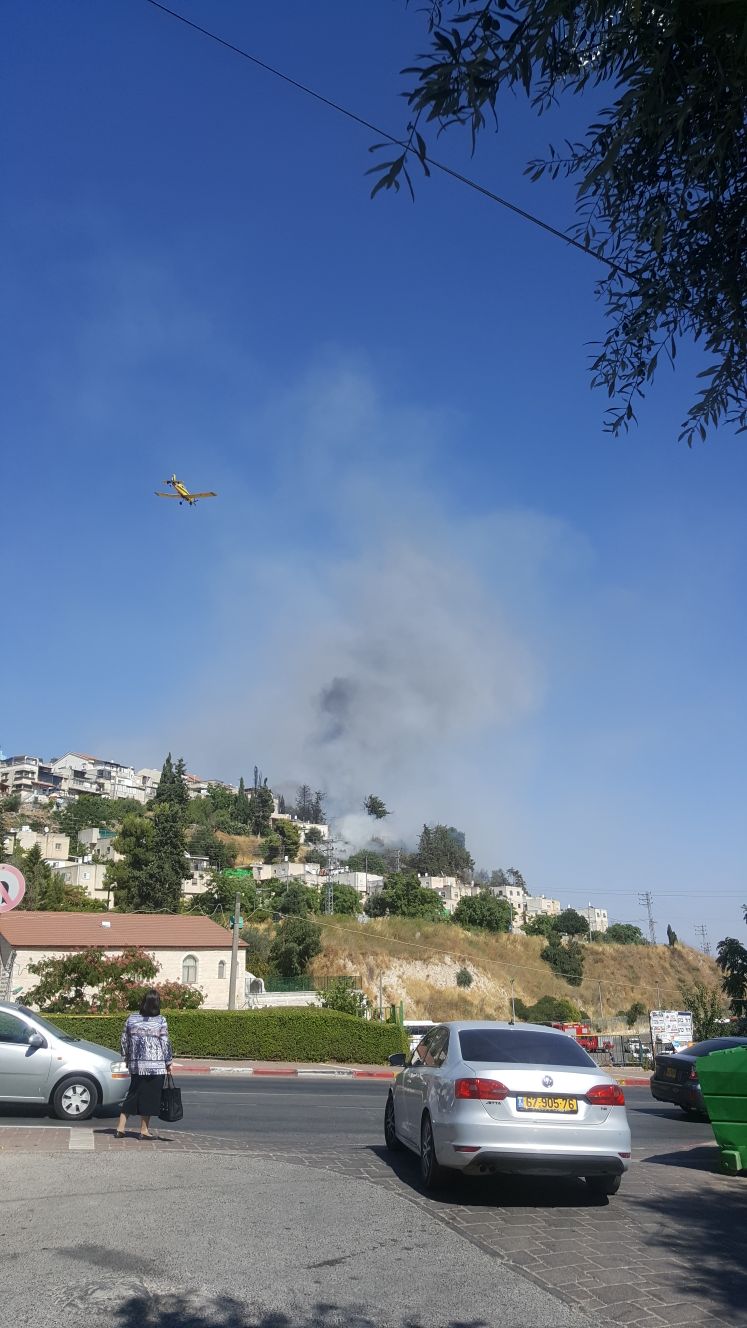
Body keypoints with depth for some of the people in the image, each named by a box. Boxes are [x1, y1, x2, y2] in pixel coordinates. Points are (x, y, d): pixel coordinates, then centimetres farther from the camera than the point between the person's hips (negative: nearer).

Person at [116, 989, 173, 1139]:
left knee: (133, 1096, 14)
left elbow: (124, 1041, 9)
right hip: (156, 1066, -4)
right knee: (149, 1097, 5)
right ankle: (144, 1131, 10)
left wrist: (127, 1059, 21)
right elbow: (165, 1043, -6)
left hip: (135, 1065, 4)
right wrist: (168, 1062, 3)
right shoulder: (161, 1021, -7)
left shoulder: (131, 1019, 3)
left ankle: (120, 1128, 13)